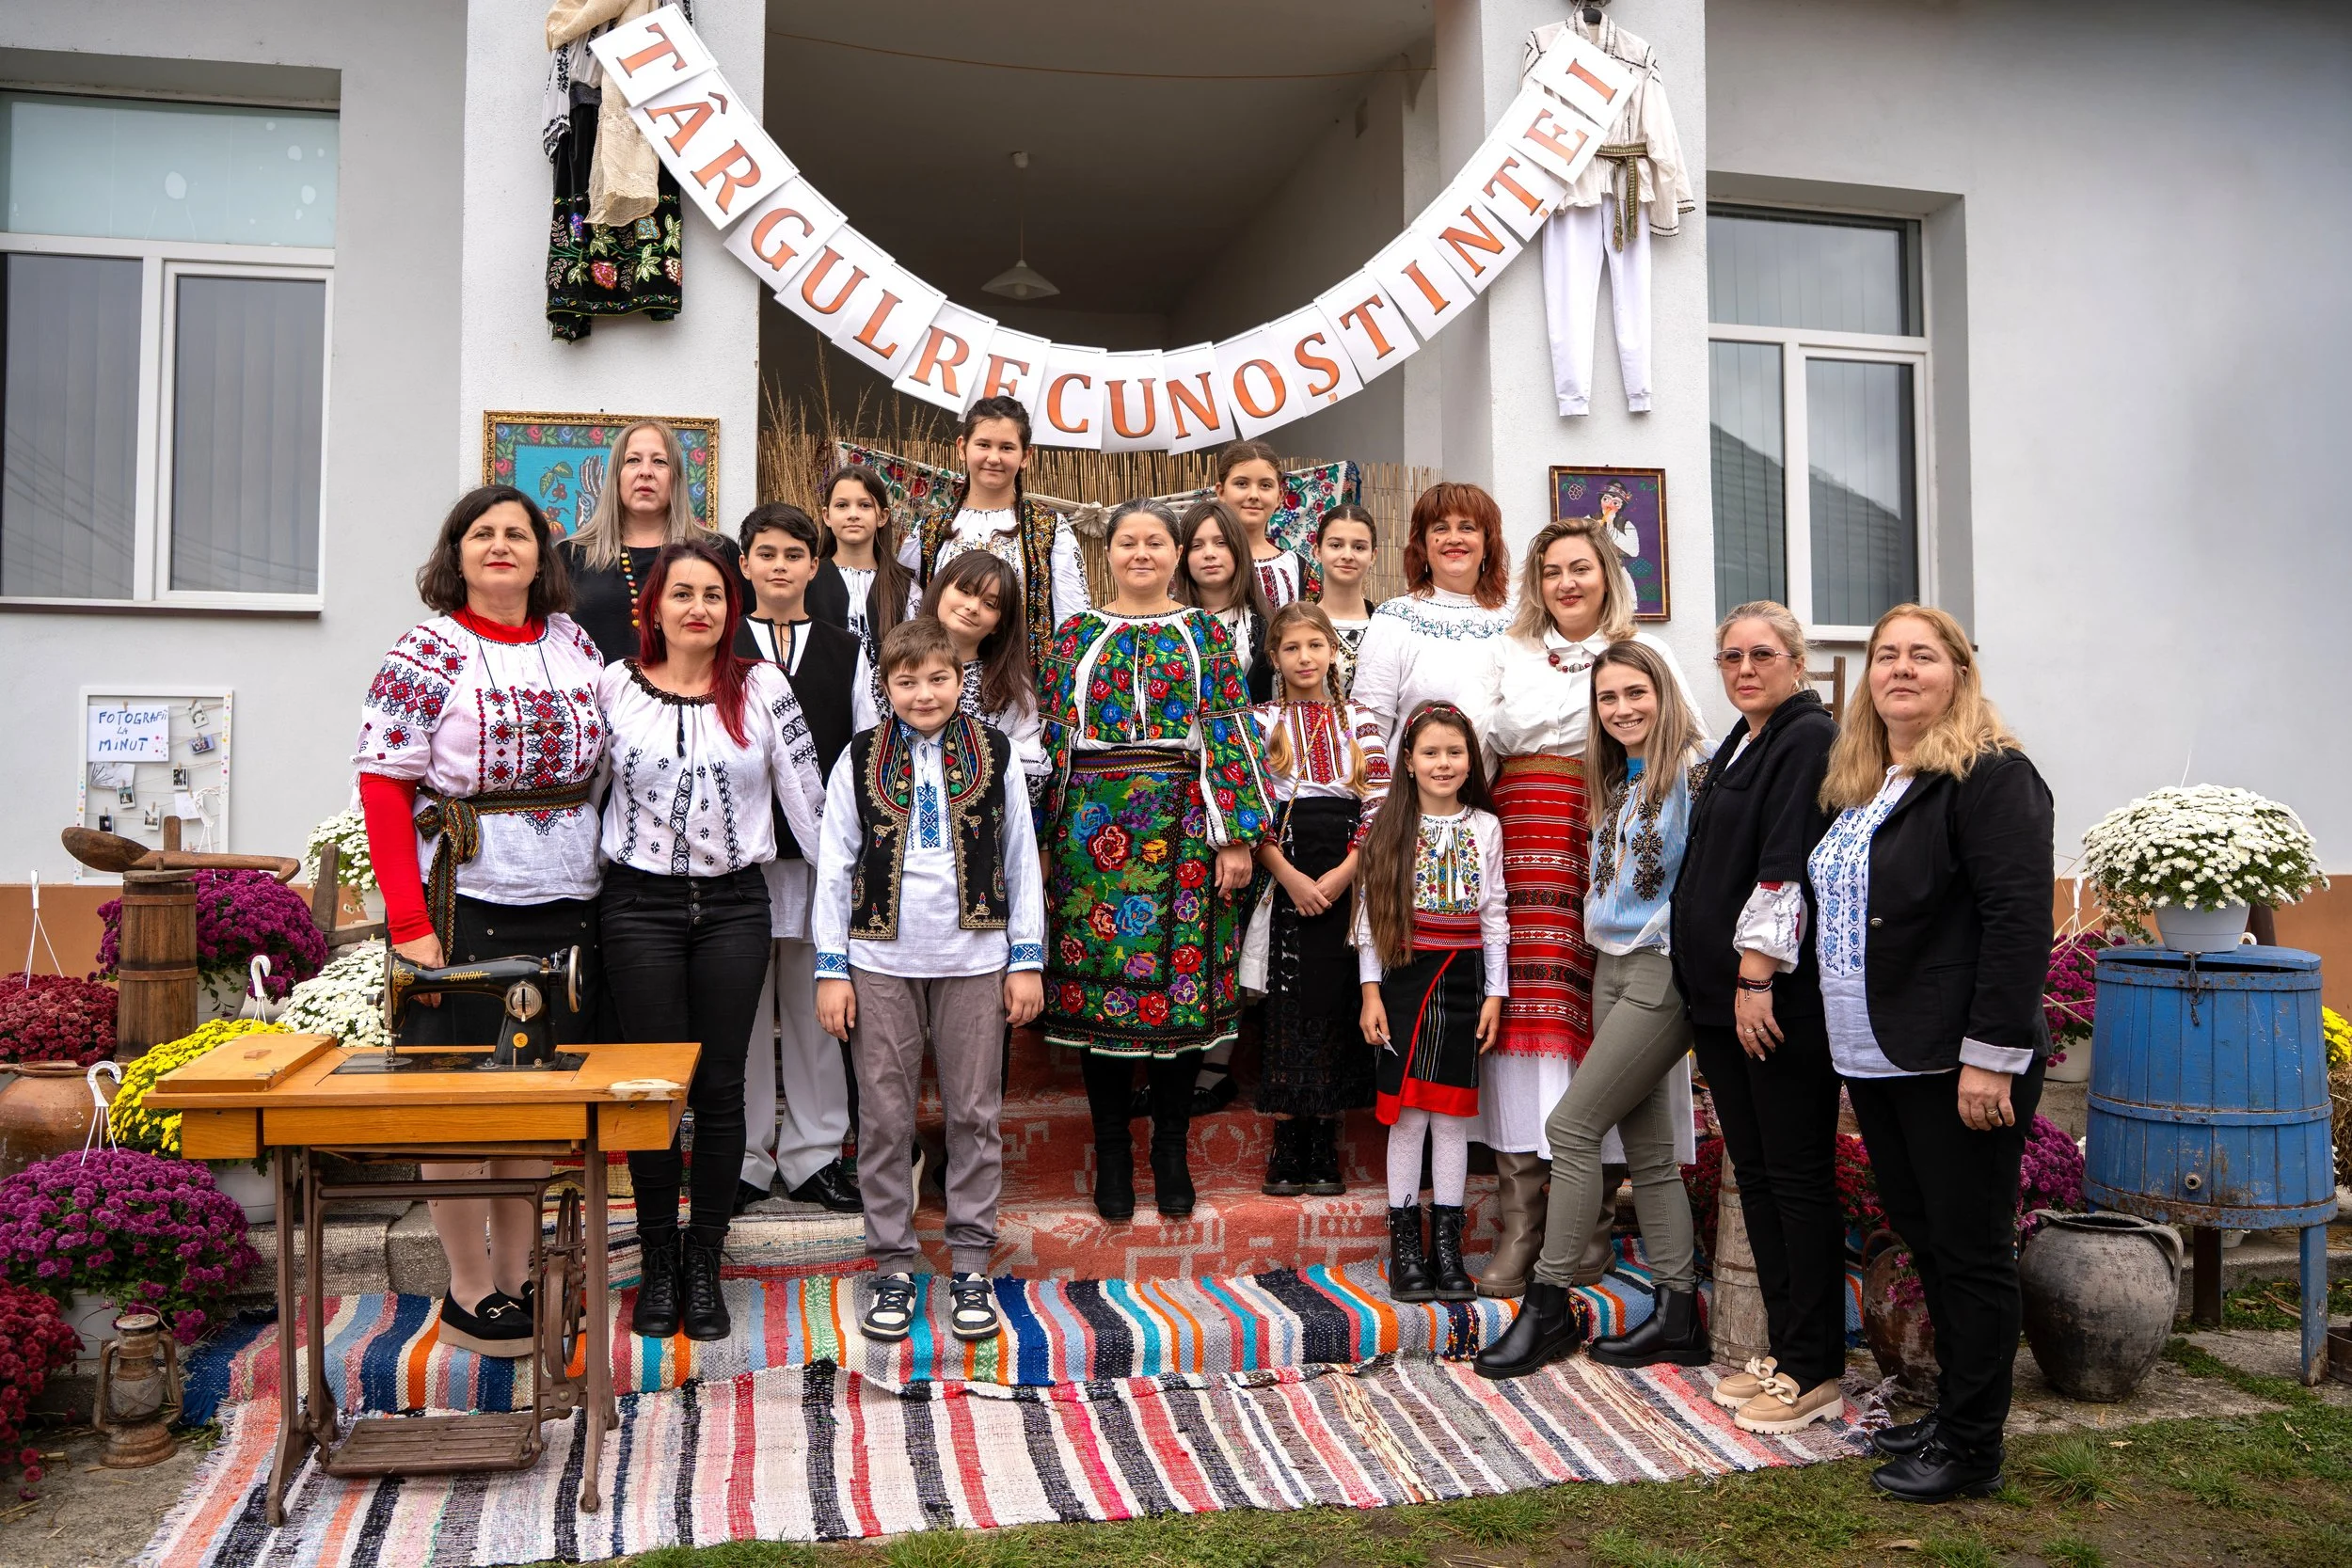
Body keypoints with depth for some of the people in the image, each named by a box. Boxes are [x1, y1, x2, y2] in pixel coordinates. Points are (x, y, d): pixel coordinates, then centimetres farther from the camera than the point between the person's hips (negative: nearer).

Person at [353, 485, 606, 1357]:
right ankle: (470, 1293, 17)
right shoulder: (429, 652, -5)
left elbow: (609, 765, 15)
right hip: (464, 904, -5)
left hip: (565, 904, 5)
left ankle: (517, 1277, 25)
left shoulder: (573, 644, 10)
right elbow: (383, 786, -9)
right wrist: (408, 920, -16)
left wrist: (608, 883, 7)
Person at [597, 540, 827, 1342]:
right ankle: (658, 1262, 19)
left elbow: (807, 796, 2)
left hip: (734, 906, 0)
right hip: (641, 905, 0)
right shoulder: (613, 686, 3)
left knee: (721, 1087, 5)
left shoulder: (761, 687, 2)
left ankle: (704, 1263, 18)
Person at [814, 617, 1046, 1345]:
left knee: (974, 1114, 6)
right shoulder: (859, 760, 3)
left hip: (973, 959, 0)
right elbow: (834, 868, 5)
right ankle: (893, 1267, 17)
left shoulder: (994, 755, 4)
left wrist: (1026, 959, 4)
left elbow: (1021, 861, 7)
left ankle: (970, 1264, 18)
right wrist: (831, 970, 1)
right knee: (884, 1118, 5)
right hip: (881, 963, 0)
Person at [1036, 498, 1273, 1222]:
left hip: (1183, 828, 0)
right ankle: (1112, 1154, 15)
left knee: (1183, 978, 2)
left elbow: (1230, 734, 2)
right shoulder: (1075, 635, 10)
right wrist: (1042, 840, 2)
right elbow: (1049, 737, 7)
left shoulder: (1204, 633, 8)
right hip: (1094, 827, 1)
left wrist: (1236, 835, -6)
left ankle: (1171, 1149, 17)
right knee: (1098, 976, 2)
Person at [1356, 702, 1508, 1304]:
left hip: (1463, 979, 2)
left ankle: (1447, 1249, 13)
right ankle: (1404, 1247, 9)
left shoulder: (1485, 827, 7)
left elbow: (1494, 916, 9)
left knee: (1452, 1113, 4)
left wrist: (1495, 993, 5)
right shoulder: (1390, 825, 2)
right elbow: (1370, 912, 1)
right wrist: (1370, 992, -4)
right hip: (1404, 977, -2)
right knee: (1408, 1113, -1)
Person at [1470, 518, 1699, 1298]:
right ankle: (1520, 1228, -3)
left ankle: (1588, 1227, 6)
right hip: (1526, 838, 1)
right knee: (1527, 1007, -7)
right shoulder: (1505, 654, 18)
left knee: (1602, 1022, -5)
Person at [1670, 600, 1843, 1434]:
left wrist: (1757, 976, -21)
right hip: (1720, 994, 9)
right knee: (1754, 1172, 13)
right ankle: (1783, 1348, 23)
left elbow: (1788, 869, -18)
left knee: (1797, 1177, -1)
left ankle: (1813, 1369, 9)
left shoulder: (1810, 740, -10)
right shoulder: (1737, 747, 18)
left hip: (1779, 1000, -9)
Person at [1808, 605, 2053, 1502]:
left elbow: (2019, 920, -18)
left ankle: (1970, 1449, 13)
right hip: (1874, 1061, 8)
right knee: (1922, 1237, 16)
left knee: (1969, 1249, 2)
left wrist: (1990, 1057, -21)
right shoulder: (1858, 786, 15)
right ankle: (1951, 1409, 29)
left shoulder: (1991, 776, -11)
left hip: (1955, 1064, -8)